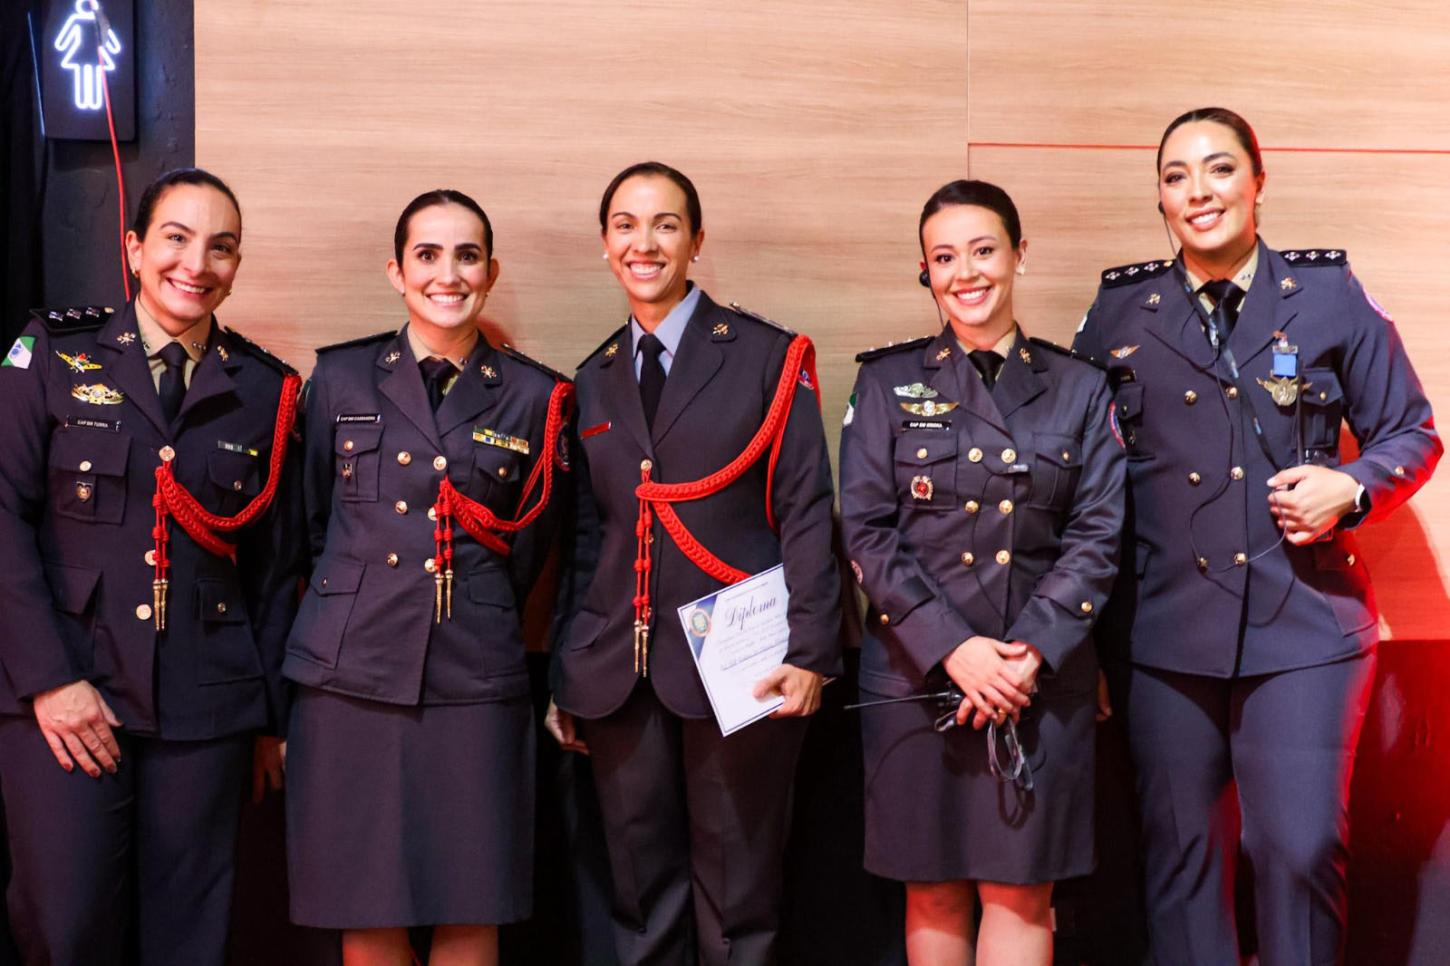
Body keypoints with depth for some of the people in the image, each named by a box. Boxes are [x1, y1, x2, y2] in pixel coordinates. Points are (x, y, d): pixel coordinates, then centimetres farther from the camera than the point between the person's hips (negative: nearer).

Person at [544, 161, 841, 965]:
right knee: (642, 901, 11)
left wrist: (811, 651, -13)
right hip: (618, 674, 4)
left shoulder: (768, 356, 1)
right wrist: (561, 674, 11)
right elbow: (587, 533, 14)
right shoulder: (595, 379, 13)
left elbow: (806, 509, -4)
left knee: (737, 901, 4)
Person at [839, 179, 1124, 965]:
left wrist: (1032, 651, -12)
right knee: (934, 888, 7)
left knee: (1019, 889, 1)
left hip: (1044, 671, 1)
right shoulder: (888, 381, 4)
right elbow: (866, 532, -2)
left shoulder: (1078, 387, 7)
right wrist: (953, 648, -13)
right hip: (917, 666, 0)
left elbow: (1097, 535, 1)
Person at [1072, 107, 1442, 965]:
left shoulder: (1331, 296, 5)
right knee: (1181, 852, 8)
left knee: (1300, 847, -6)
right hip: (1165, 629, 1)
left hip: (1305, 623, -1)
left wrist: (1352, 488, -10)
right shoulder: (1120, 311, 7)